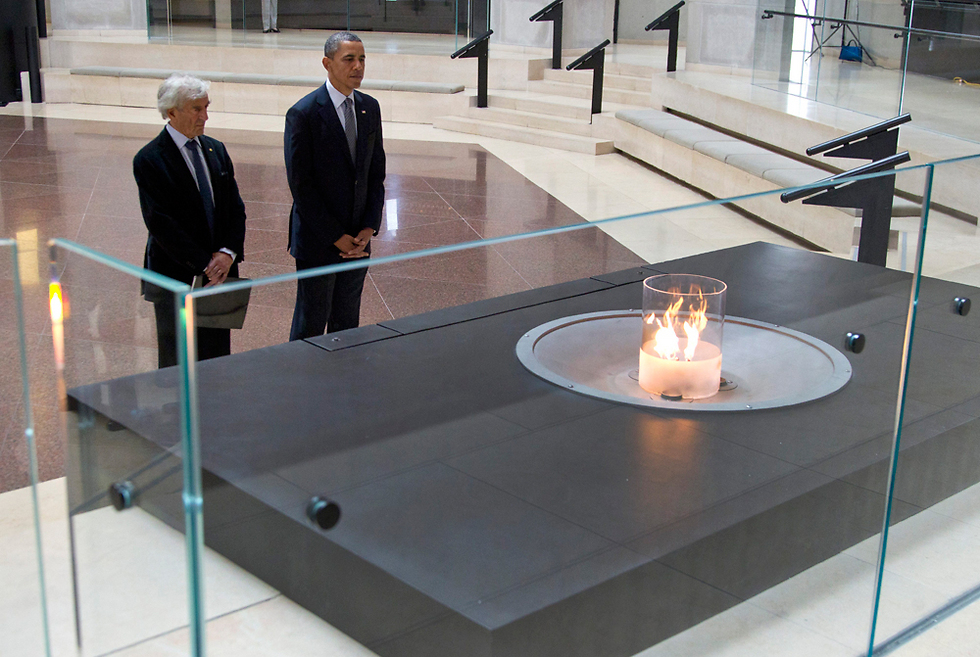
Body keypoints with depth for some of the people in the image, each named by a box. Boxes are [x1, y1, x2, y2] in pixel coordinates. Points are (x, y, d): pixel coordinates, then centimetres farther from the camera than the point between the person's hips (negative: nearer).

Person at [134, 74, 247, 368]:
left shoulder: (216, 150, 9)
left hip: (219, 273, 5)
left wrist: (228, 252, -8)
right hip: (175, 277, -5)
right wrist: (204, 264, -17)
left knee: (217, 358, 10)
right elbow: (161, 223, -14)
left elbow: (236, 208, 8)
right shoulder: (149, 160, -9)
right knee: (176, 363, 6)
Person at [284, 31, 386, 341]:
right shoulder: (303, 113, -13)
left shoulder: (370, 108, 6)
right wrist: (336, 237, -14)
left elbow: (376, 173, 10)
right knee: (310, 326, 5)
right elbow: (301, 185, -14)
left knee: (347, 325, 14)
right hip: (317, 243, -5)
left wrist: (369, 228, -2)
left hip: (358, 241, 6)